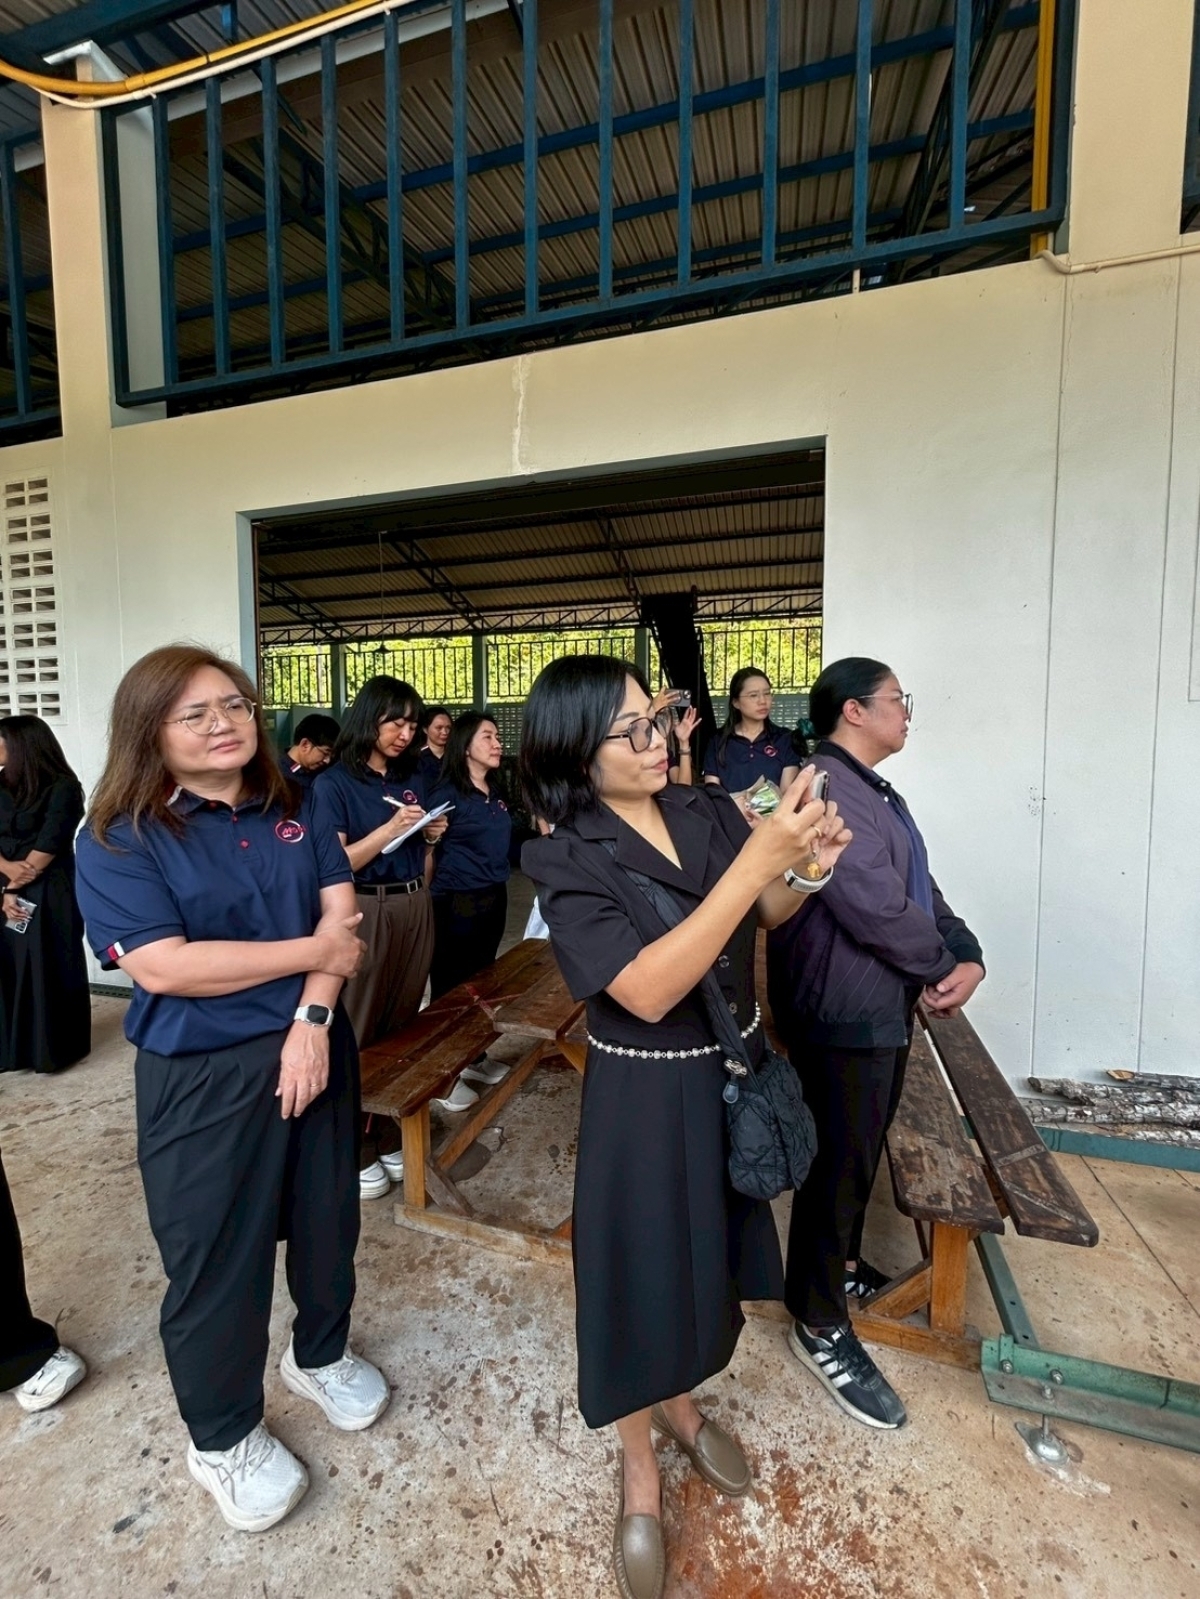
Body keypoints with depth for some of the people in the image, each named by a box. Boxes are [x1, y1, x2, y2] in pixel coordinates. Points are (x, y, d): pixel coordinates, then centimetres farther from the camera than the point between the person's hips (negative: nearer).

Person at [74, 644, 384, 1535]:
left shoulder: (291, 811, 2)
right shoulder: (119, 840, -11)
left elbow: (341, 911, -5)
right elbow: (163, 966, -22)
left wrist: (312, 1018, -18)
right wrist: (315, 951, -18)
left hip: (313, 1047, 4)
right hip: (202, 1079, -4)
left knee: (326, 1221, 20)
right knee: (216, 1259, 13)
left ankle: (323, 1355, 49)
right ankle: (223, 1437, 42)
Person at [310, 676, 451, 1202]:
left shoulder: (412, 778, 10)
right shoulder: (333, 783, -7)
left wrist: (431, 835, -1)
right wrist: (388, 829, -20)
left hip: (414, 907, 6)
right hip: (364, 912, -5)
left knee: (402, 1024, 12)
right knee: (360, 1031, 2)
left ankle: (391, 1135, 27)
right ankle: (356, 1149, 17)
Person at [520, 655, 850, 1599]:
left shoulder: (709, 812, -7)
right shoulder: (569, 859, -21)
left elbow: (770, 916, 4)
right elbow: (648, 991, -29)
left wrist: (809, 865, -19)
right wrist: (756, 861, -34)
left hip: (737, 1070, 5)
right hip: (647, 1096, -5)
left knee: (709, 1254, 25)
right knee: (645, 1270, 14)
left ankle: (682, 1405, 57)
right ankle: (640, 1475, 46)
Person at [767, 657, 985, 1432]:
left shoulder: (877, 792, 13)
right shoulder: (826, 790, -22)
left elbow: (921, 889, 11)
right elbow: (876, 907, -27)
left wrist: (968, 955, -5)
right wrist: (939, 969, -10)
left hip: (887, 1005, 10)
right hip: (846, 1015, -10)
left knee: (861, 1154, 25)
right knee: (837, 1164, 6)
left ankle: (844, 1262, 47)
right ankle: (821, 1326, 27)